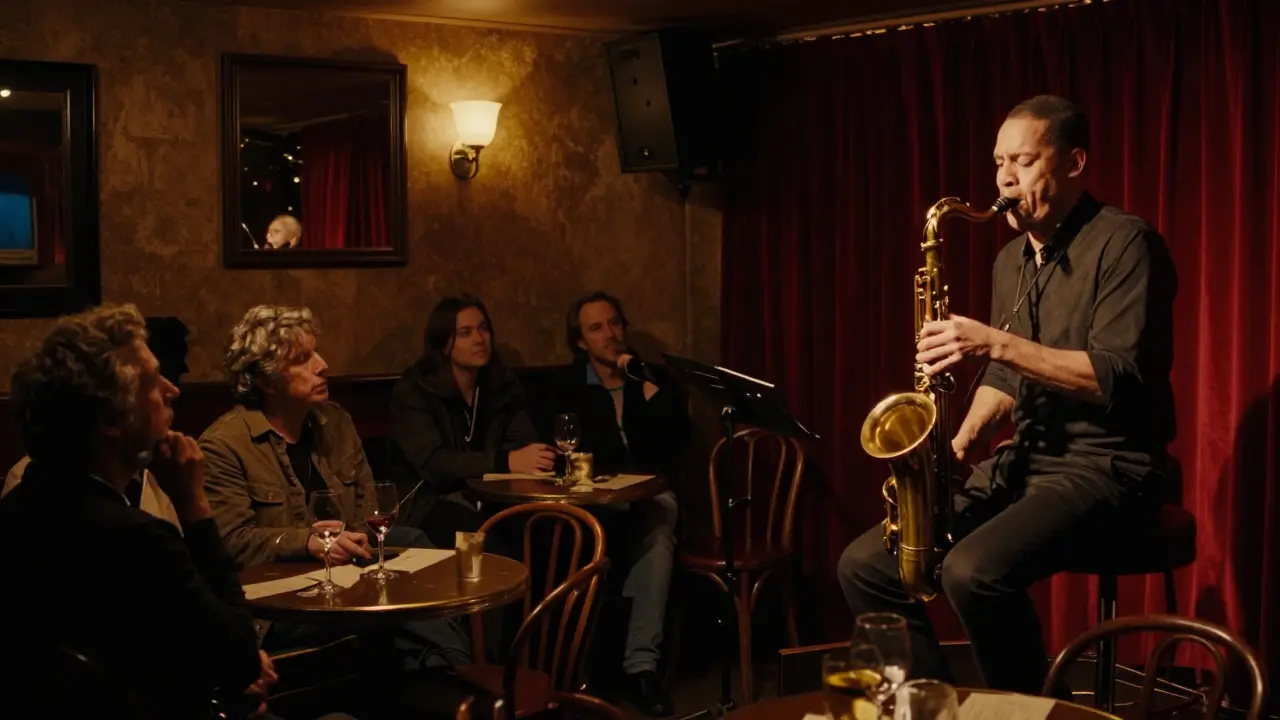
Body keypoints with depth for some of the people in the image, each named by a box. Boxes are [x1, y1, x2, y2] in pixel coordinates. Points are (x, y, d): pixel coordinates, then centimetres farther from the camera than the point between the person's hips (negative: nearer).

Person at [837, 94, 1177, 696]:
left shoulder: (1124, 243, -11)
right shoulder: (1010, 260, 14)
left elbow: (1119, 378, -21)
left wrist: (996, 342, -25)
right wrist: (963, 442, 2)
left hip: (1105, 465, -8)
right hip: (1021, 462, 8)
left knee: (972, 571, -33)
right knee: (864, 564, -3)